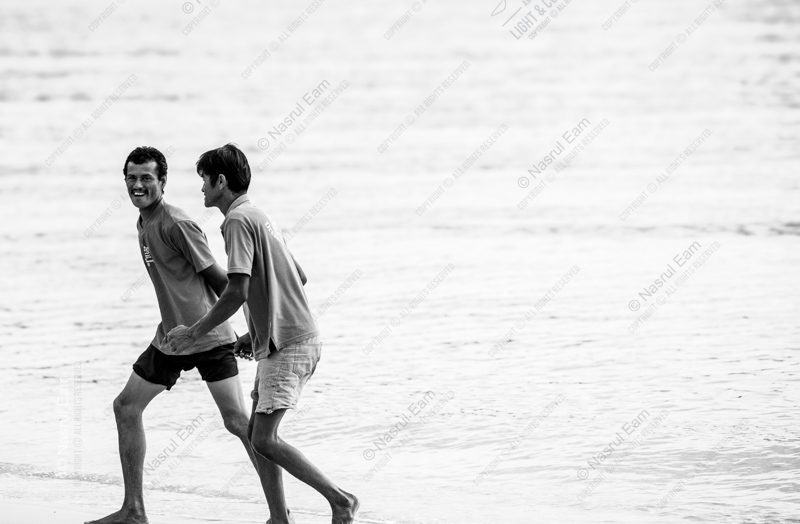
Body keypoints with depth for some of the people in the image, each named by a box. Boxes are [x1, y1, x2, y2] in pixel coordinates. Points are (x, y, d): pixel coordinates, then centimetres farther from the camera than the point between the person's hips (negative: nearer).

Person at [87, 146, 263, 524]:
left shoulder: (177, 225, -16)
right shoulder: (144, 224, 12)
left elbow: (219, 280, -15)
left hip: (207, 335, -9)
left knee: (238, 421, -14)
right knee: (126, 407, 10)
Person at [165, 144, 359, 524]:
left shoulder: (239, 221, -12)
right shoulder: (258, 218, 19)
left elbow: (237, 292, -21)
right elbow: (299, 278, 24)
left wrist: (193, 333, -12)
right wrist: (256, 333, 25)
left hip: (288, 346, -10)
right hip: (281, 341, 10)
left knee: (264, 439, -13)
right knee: (257, 433, 10)